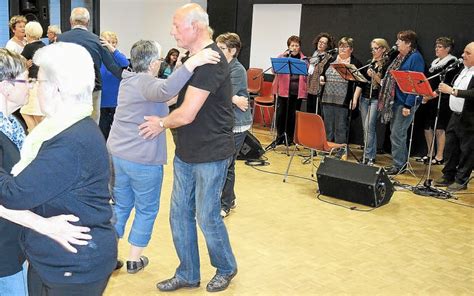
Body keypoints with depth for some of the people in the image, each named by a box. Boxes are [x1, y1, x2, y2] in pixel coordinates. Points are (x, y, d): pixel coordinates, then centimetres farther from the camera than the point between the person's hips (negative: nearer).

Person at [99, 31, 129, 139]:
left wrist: (112, 49, -35)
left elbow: (126, 65, -26)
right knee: (103, 133, 11)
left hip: (117, 103, -2)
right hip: (102, 103, 2)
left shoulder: (118, 57, -2)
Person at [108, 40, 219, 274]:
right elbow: (166, 90, -40)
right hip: (144, 160, -7)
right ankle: (134, 259, 21)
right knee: (146, 210, 12)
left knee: (120, 206, 20)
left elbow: (160, 93, 22)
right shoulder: (147, 83, -16)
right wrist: (192, 62, -46)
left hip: (116, 154, 7)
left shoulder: (128, 80, 12)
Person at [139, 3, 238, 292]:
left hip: (211, 155, -9)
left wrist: (162, 123, -7)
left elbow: (187, 114, -24)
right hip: (186, 153, 9)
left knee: (207, 218, 5)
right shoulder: (196, 57, 9)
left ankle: (226, 268, 30)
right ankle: (188, 275, 29)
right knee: (180, 214, 12)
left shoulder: (211, 60, -22)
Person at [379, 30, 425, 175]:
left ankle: (399, 166, 6)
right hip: (395, 100, 9)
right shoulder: (400, 57, 14)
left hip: (406, 102, -9)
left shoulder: (416, 57, -13)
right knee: (396, 132, 14)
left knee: (397, 134, -6)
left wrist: (408, 105, -22)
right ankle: (401, 162, 25)